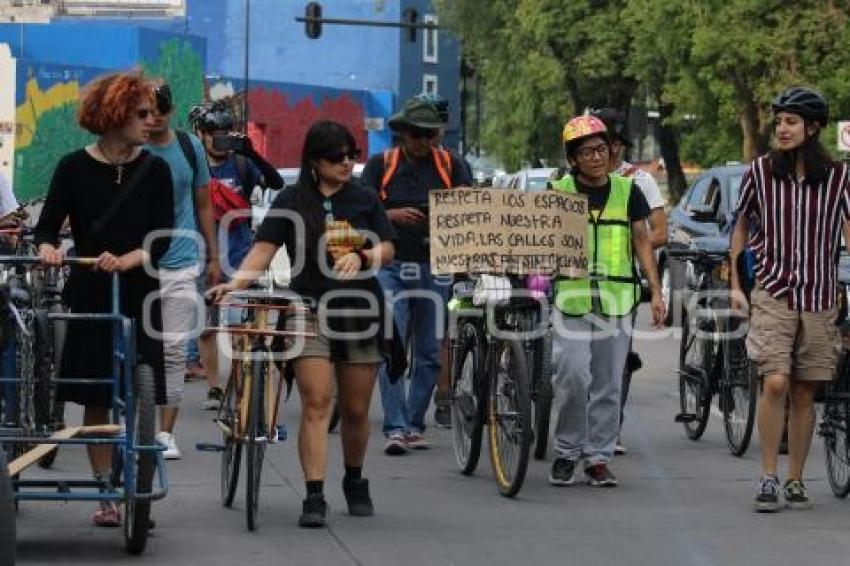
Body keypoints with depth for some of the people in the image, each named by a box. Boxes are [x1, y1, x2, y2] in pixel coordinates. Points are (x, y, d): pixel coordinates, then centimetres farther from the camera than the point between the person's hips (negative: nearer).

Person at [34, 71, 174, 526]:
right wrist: (48, 248, -25)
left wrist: (127, 260, -24)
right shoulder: (74, 168, -2)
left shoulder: (154, 171, 0)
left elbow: (162, 239, -6)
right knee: (96, 399, 3)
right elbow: (48, 225, -2)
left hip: (140, 296, 0)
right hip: (89, 296, 0)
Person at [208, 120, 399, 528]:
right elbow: (263, 250, -6)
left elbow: (387, 250, 8)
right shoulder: (292, 201, 1)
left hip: (360, 311, 3)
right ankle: (314, 496, -16)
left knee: (356, 410, 10)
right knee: (316, 403, -14)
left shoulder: (364, 200, 9)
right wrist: (233, 284, -22)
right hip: (310, 310, -3)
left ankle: (355, 480, 33)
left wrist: (360, 256, -14)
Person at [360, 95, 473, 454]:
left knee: (430, 352, 6)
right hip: (391, 265, -2)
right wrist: (392, 215, -19)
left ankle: (415, 424, 17)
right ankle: (395, 427, -12)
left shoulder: (450, 165, 7)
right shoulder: (381, 165, 5)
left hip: (435, 267, 2)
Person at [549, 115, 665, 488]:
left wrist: (656, 291, 5)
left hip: (616, 299, 2)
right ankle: (567, 451, 2)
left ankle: (598, 457, 13)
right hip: (571, 296, -2)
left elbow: (642, 241, 11)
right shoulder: (559, 192, 4)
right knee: (571, 374, -14)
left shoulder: (627, 192, 9)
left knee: (608, 383, 4)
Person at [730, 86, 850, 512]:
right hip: (773, 293, -1)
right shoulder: (760, 172, 0)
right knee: (775, 382, -15)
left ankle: (795, 481, 17)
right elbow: (741, 227, 12)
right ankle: (768, 477, -7)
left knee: (804, 393, 6)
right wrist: (735, 284, 8)